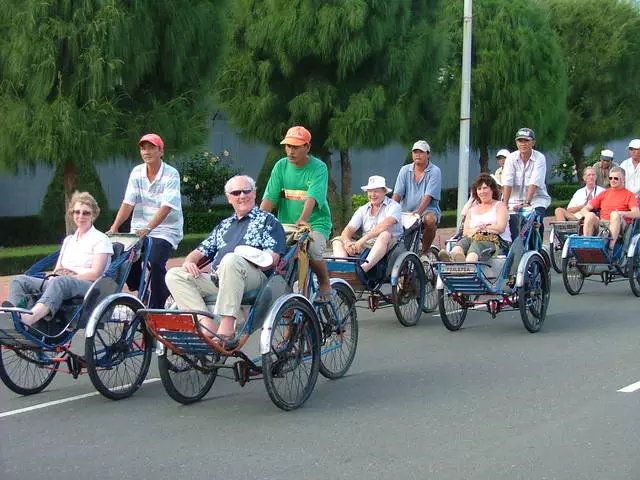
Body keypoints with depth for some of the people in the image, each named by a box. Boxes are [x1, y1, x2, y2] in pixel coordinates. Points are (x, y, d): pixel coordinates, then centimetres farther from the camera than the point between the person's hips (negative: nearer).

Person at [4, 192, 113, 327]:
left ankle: (30, 317, -67)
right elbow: (57, 270, 22)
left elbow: (95, 274, -4)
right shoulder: (68, 240, 29)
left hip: (87, 286, -7)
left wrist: (68, 276, -11)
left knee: (60, 282, -41)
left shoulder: (101, 239, 8)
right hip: (60, 283, 7)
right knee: (19, 280, -16)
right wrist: (52, 277, -2)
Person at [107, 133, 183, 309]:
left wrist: (148, 228, -33)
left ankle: (156, 308, -12)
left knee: (155, 263, -24)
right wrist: (114, 227, -14)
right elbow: (128, 202, -1)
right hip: (139, 230, 5)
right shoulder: (137, 172, 5)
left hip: (165, 230, -5)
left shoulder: (171, 174, -10)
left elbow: (166, 207, -21)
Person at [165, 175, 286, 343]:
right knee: (174, 275, -14)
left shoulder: (267, 220, 15)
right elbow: (201, 251, 30)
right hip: (216, 279, 6)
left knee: (231, 259, -39)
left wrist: (243, 264, -14)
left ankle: (227, 325, -43)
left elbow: (272, 259, 0)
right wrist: (189, 262, 5)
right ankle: (207, 323, -31)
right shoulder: (224, 225, 32)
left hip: (254, 277, -6)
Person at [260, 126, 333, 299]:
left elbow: (311, 198, -23)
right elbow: (269, 198, -2)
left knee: (312, 251, -32)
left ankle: (325, 285, -1)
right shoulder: (281, 166, 6)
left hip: (315, 223, -4)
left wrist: (302, 220, -40)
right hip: (286, 224, 4)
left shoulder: (318, 168, -7)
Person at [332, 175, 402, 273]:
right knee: (337, 240, -9)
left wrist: (362, 240, -28)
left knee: (385, 234, -36)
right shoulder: (363, 210, 16)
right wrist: (347, 242, -20)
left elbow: (385, 225, -19)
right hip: (365, 246, 5)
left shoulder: (393, 206, 0)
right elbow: (349, 229, 5)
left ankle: (363, 268, -53)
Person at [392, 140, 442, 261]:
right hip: (406, 211, 3)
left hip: (427, 210, -3)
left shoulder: (434, 172, -1)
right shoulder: (405, 170, 10)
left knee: (430, 219, -37)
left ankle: (423, 252, -13)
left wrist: (418, 212, -28)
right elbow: (397, 194, 2)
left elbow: (428, 196, -14)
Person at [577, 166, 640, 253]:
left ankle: (611, 248, -44)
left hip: (618, 226, -3)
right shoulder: (604, 193, 25)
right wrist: (588, 215, -7)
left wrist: (622, 213, -24)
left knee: (615, 214, -35)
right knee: (590, 215, -27)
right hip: (601, 223, 3)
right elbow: (584, 209, 18)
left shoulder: (629, 195, 14)